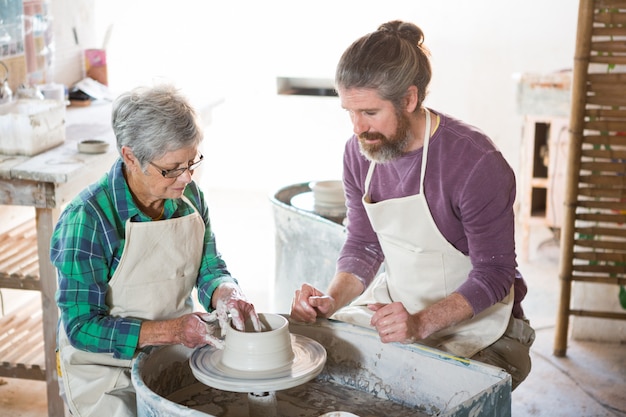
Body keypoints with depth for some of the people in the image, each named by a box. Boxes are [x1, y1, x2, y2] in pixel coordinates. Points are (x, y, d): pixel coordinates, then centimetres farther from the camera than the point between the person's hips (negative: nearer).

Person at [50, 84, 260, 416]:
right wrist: (172, 330, -28)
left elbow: (209, 267, 6)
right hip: (104, 367, -5)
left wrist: (226, 293, -19)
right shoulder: (88, 218, -22)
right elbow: (82, 327, -20)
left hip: (176, 353, 5)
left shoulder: (188, 195, -4)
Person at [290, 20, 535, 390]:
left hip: (474, 321, -6)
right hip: (393, 306, 6)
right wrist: (332, 300, -14)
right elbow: (362, 246, 5)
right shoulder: (360, 152, -2)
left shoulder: (477, 162, -23)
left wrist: (421, 323, -31)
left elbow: (494, 273, -18)